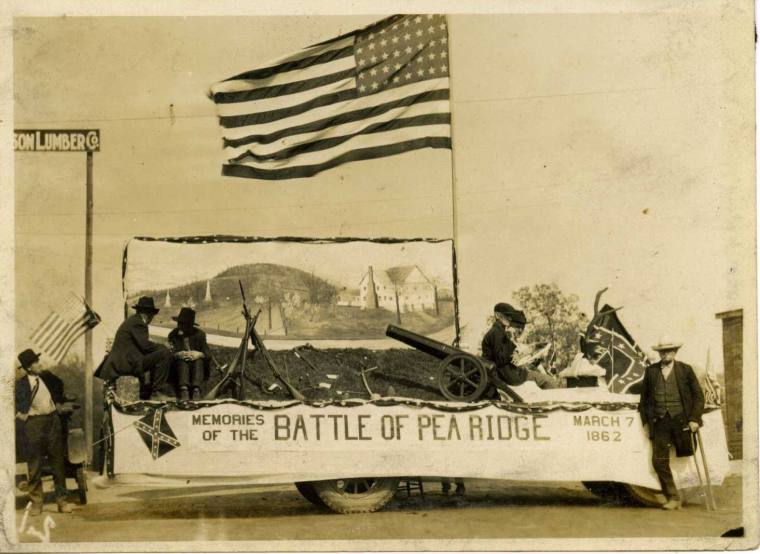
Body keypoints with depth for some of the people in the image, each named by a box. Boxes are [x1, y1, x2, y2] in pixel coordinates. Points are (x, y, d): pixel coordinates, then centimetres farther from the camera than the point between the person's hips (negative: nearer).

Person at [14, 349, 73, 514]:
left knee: (57, 461, 8)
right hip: (33, 423, -4)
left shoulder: (46, 376, 5)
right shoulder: (20, 384, -8)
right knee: (35, 465, 4)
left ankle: (61, 500, 17)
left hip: (52, 420, 4)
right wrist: (19, 414, -10)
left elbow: (59, 384, 26)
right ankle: (36, 502, 16)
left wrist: (59, 403, 21)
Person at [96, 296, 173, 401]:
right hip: (128, 363, -11)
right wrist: (163, 347, -4)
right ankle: (157, 392, -16)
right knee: (164, 354, -18)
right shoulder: (138, 322, -8)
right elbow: (145, 345, -18)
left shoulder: (130, 320, 22)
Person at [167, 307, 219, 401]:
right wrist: (179, 355, -30)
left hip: (198, 365, 0)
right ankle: (184, 390, -49)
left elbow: (207, 354, -6)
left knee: (198, 361, -31)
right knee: (182, 361, -30)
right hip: (180, 366, 0)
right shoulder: (173, 335, 2)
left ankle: (196, 390, -47)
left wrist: (198, 354, -29)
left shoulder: (199, 334, 0)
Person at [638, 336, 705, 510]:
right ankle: (672, 497, 5)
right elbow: (644, 397, 16)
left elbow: (698, 396, 3)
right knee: (659, 461, -4)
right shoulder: (651, 371, 9)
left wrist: (695, 419, -5)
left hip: (680, 420, -2)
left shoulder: (685, 370, 3)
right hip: (659, 422, 2)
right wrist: (646, 419, 10)